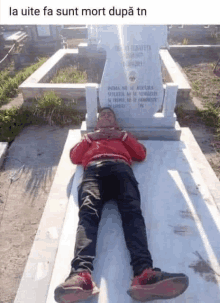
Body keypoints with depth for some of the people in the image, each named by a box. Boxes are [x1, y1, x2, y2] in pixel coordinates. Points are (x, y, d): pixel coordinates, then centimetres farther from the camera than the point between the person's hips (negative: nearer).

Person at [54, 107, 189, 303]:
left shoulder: (121, 136, 41)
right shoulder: (91, 136, 43)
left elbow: (141, 153, 25)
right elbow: (74, 157, 26)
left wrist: (123, 135, 17)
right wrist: (90, 137, 17)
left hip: (120, 168, 0)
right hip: (93, 170, 1)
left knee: (132, 211, -32)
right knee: (88, 212, -31)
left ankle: (144, 272, -53)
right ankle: (82, 274, -53)